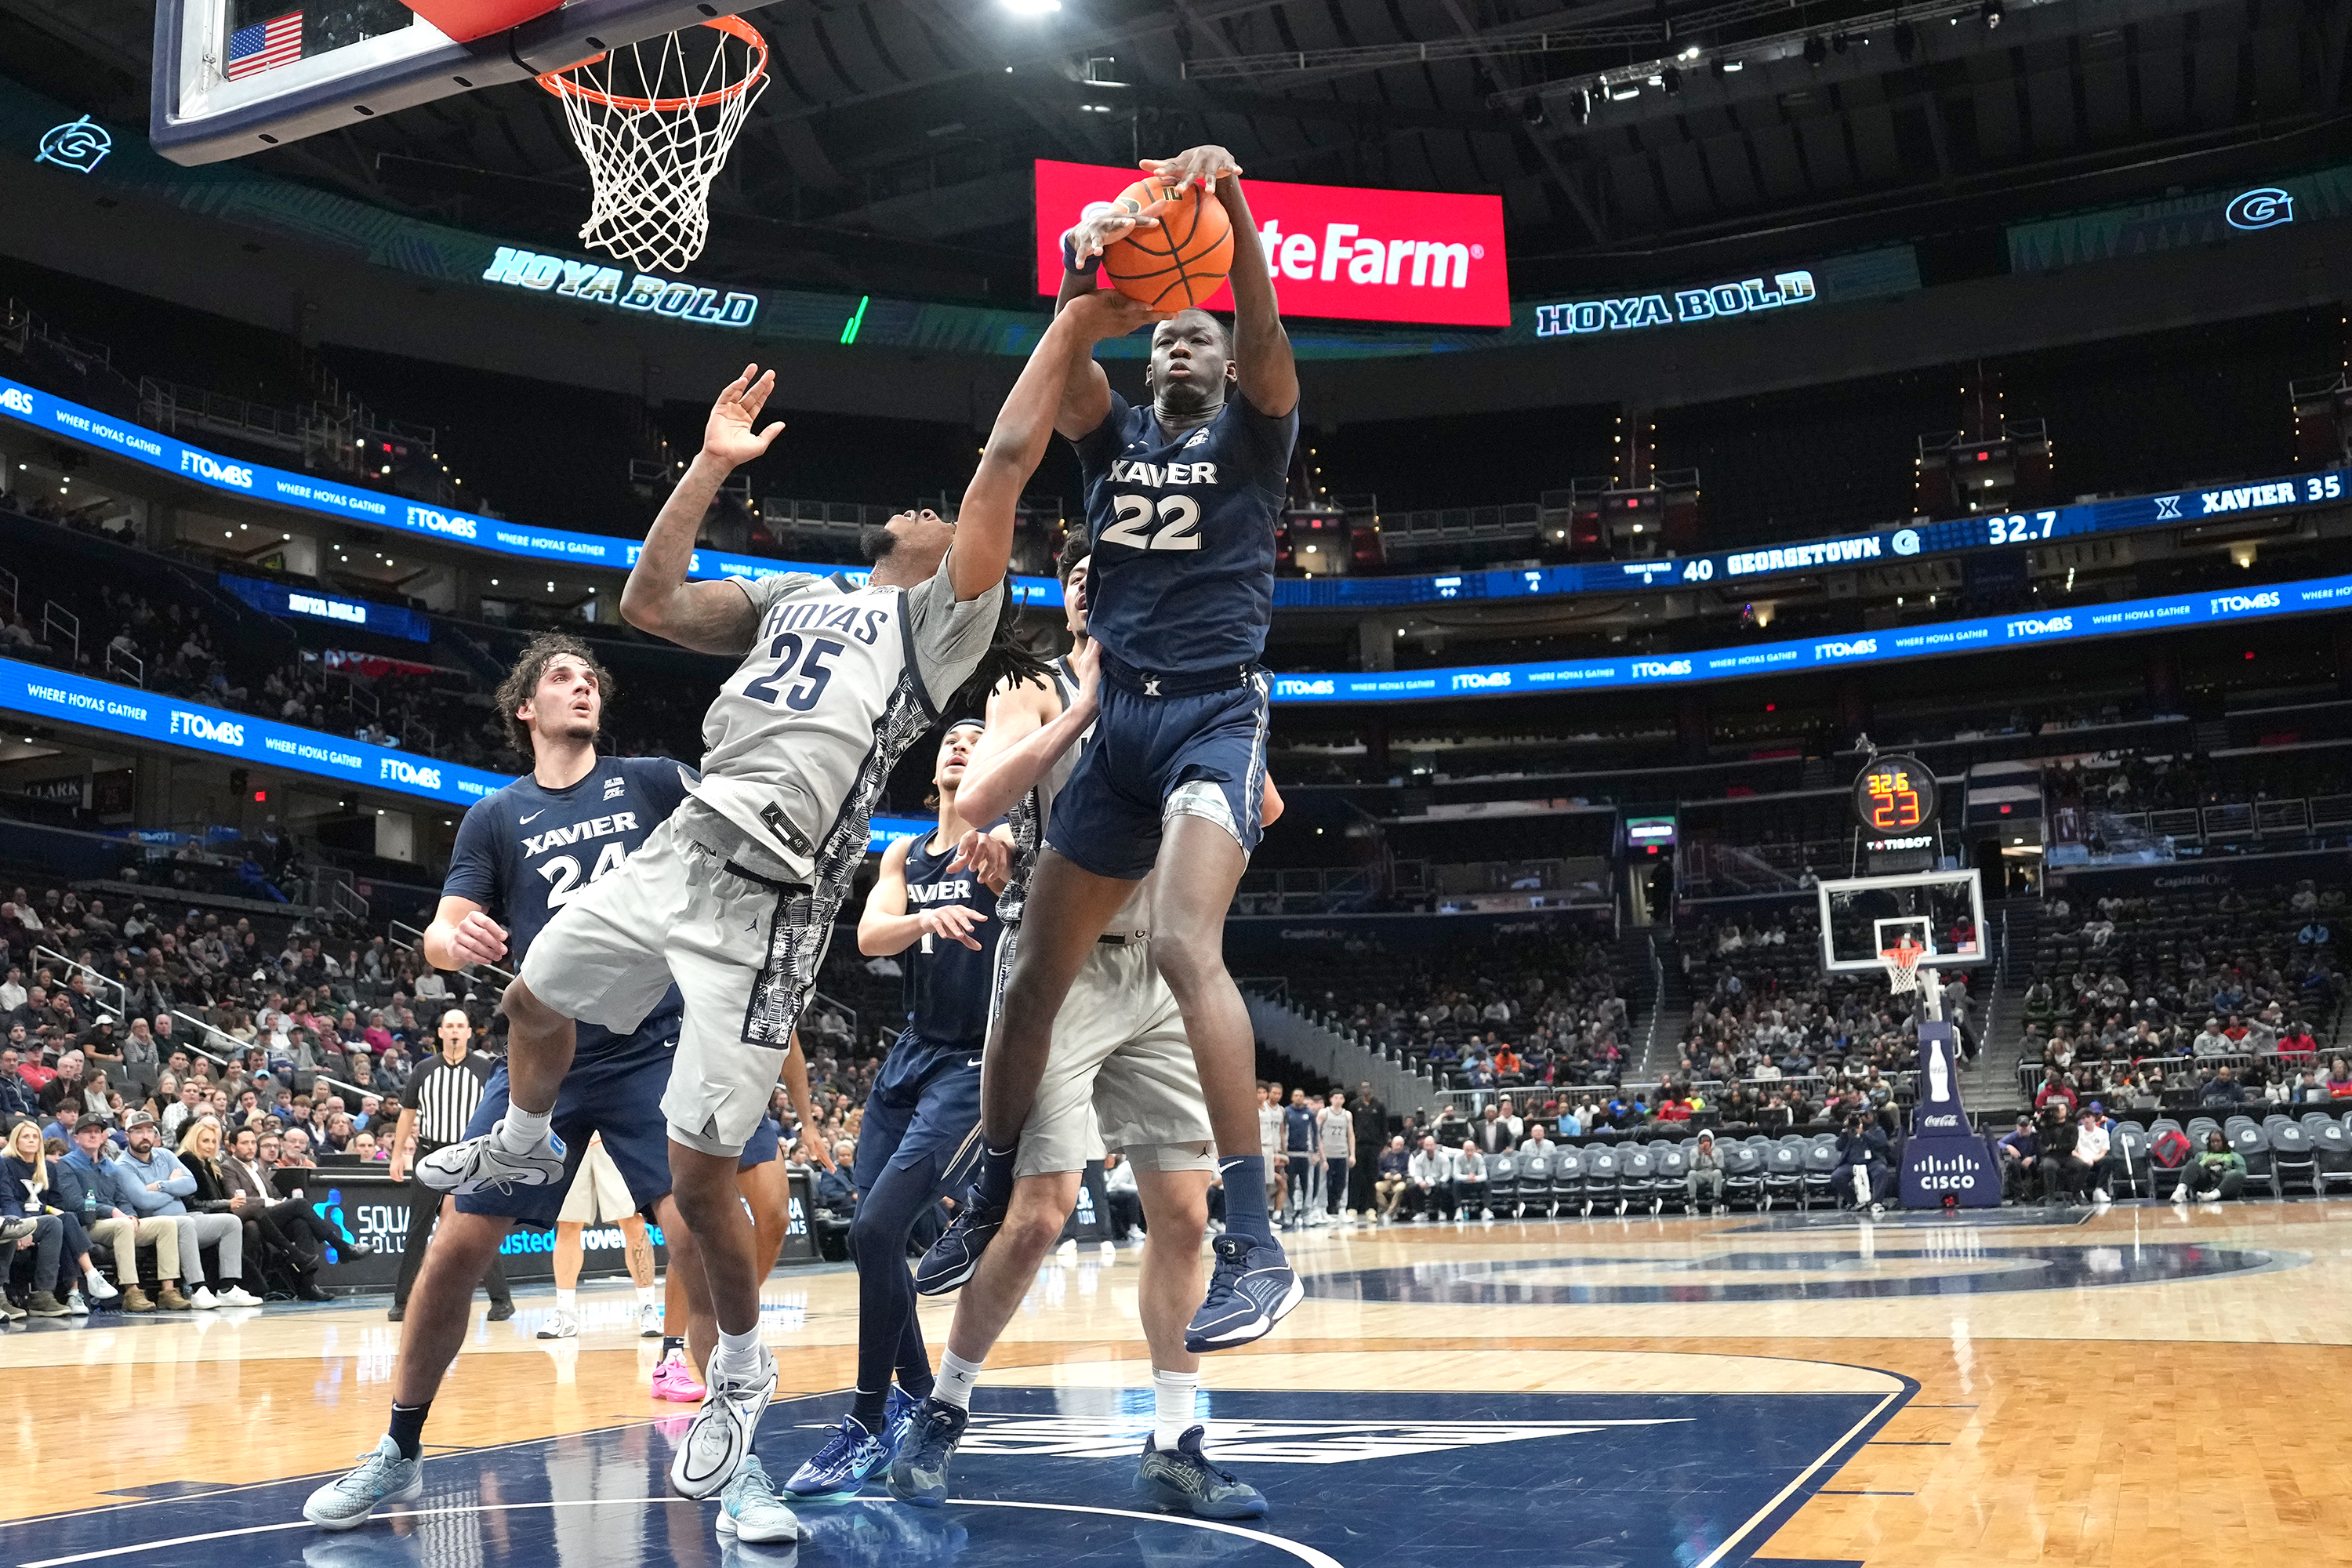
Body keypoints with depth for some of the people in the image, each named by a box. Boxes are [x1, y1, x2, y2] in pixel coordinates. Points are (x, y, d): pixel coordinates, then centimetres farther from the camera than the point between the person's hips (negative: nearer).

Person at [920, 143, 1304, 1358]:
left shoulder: (1250, 434, 7)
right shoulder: (1113, 436, 17)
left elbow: (1266, 336, -14)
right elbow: (1063, 367, -4)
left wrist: (1231, 207, -30)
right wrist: (1084, 280, -24)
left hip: (1216, 717, -5)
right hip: (1117, 721, 6)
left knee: (1184, 945, -28)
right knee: (1034, 973, 8)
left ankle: (1259, 1250, -28)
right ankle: (988, 1213, 25)